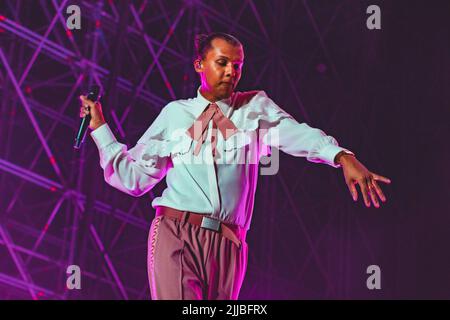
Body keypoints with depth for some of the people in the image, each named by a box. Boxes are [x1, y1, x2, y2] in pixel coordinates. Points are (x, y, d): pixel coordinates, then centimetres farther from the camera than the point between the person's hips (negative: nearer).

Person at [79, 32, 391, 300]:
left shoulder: (256, 107, 12)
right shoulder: (175, 113, 12)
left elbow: (295, 133, -8)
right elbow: (133, 178, 15)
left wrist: (342, 156, -27)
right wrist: (100, 128, 11)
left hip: (227, 244, 1)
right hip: (175, 234, -1)